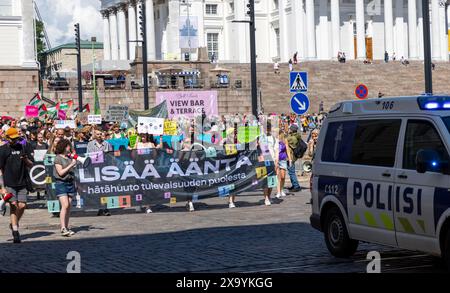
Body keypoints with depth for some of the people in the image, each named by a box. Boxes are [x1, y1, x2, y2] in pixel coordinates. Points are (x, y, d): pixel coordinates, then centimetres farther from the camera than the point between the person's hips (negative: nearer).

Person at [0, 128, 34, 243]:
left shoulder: (24, 147, 4)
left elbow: (31, 165, 7)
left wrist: (26, 159, -16)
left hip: (22, 183, 2)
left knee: (22, 205, -1)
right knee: (13, 205, -9)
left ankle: (14, 224, 27)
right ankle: (15, 233, -7)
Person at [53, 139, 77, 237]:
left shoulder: (69, 157, 13)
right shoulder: (58, 158, -5)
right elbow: (61, 172, -12)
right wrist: (71, 165, -13)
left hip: (70, 182, 6)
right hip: (61, 183, -6)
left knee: (68, 206, 5)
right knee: (65, 205, -15)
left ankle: (67, 227, 10)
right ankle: (63, 228, -17)